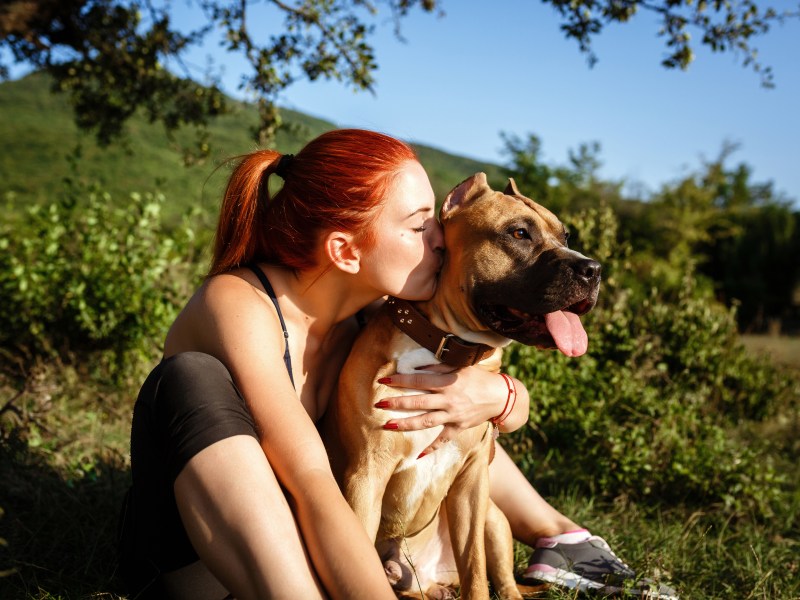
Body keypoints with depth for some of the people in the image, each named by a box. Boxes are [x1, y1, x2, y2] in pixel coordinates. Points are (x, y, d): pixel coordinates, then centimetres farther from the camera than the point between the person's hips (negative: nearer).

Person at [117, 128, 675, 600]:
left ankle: (549, 534, 22)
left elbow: (518, 407, -2)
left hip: (293, 544, 6)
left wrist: (498, 396, -25)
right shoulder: (240, 306, -27)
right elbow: (311, 485, -38)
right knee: (195, 379, -34)